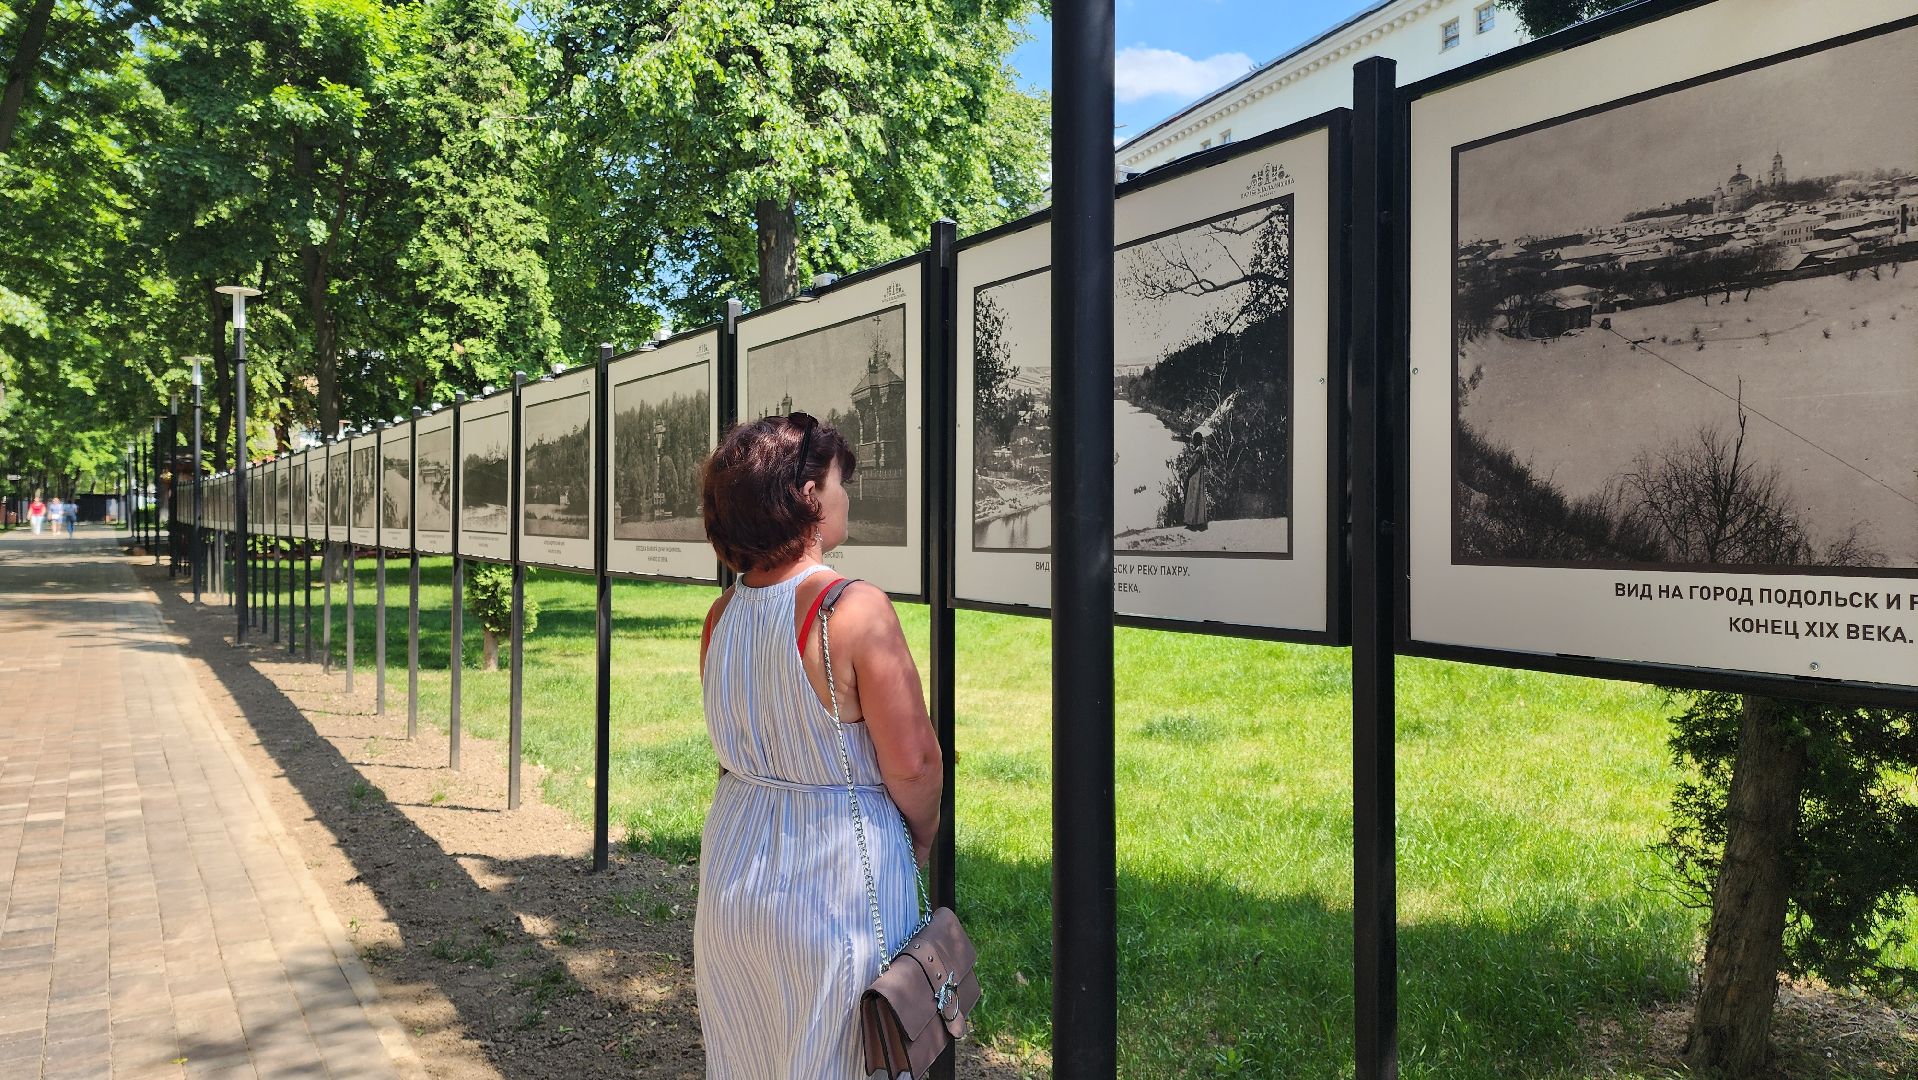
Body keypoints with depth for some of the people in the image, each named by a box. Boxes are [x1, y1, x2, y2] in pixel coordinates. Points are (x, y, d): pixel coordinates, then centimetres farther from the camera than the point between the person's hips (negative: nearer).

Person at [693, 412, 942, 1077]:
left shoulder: (722, 614, 0)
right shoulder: (856, 608, -20)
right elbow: (913, 764, -17)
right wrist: (922, 838, 1)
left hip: (734, 870, 6)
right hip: (837, 871, -6)